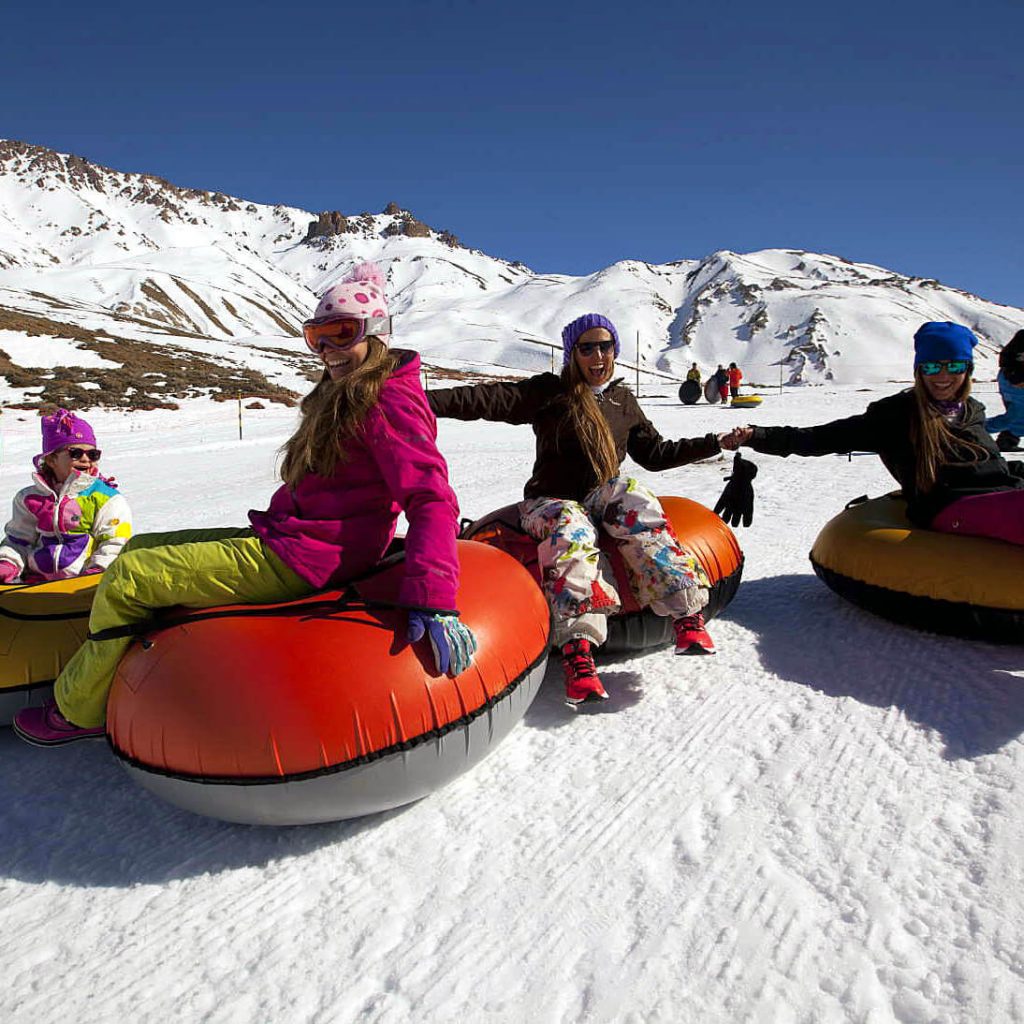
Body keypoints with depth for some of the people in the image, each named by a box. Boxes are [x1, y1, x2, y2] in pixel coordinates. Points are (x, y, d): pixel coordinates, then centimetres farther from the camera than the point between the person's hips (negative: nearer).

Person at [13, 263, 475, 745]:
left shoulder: (390, 400, -15)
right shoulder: (343, 396, 17)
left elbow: (431, 497, -27)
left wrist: (431, 600, -37)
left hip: (306, 560, -10)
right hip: (281, 538, 10)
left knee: (127, 578, -5)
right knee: (139, 549, 16)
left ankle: (79, 709, 18)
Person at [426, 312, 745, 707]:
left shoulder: (624, 400, 14)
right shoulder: (549, 391, 0)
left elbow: (655, 453, 23)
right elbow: (489, 400, -13)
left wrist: (716, 443, 22)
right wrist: (427, 400, -27)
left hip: (604, 493, 3)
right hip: (552, 500, -3)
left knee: (638, 509, -31)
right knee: (572, 536, -36)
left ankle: (688, 617, -34)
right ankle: (577, 649, -46)